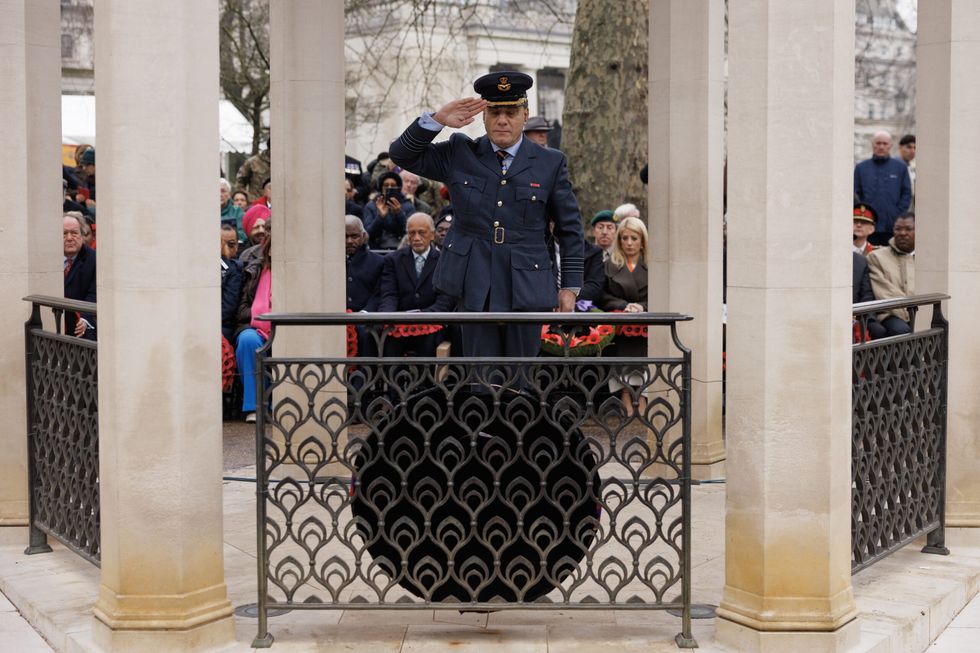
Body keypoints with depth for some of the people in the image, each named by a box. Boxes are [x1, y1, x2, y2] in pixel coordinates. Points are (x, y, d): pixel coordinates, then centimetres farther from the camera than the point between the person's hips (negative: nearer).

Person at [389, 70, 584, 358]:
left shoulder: (550, 163, 2)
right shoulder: (460, 154, 5)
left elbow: (569, 228, 7)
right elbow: (402, 155, 6)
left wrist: (570, 286, 4)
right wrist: (437, 119, -8)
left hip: (526, 290, 0)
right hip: (476, 288, 0)